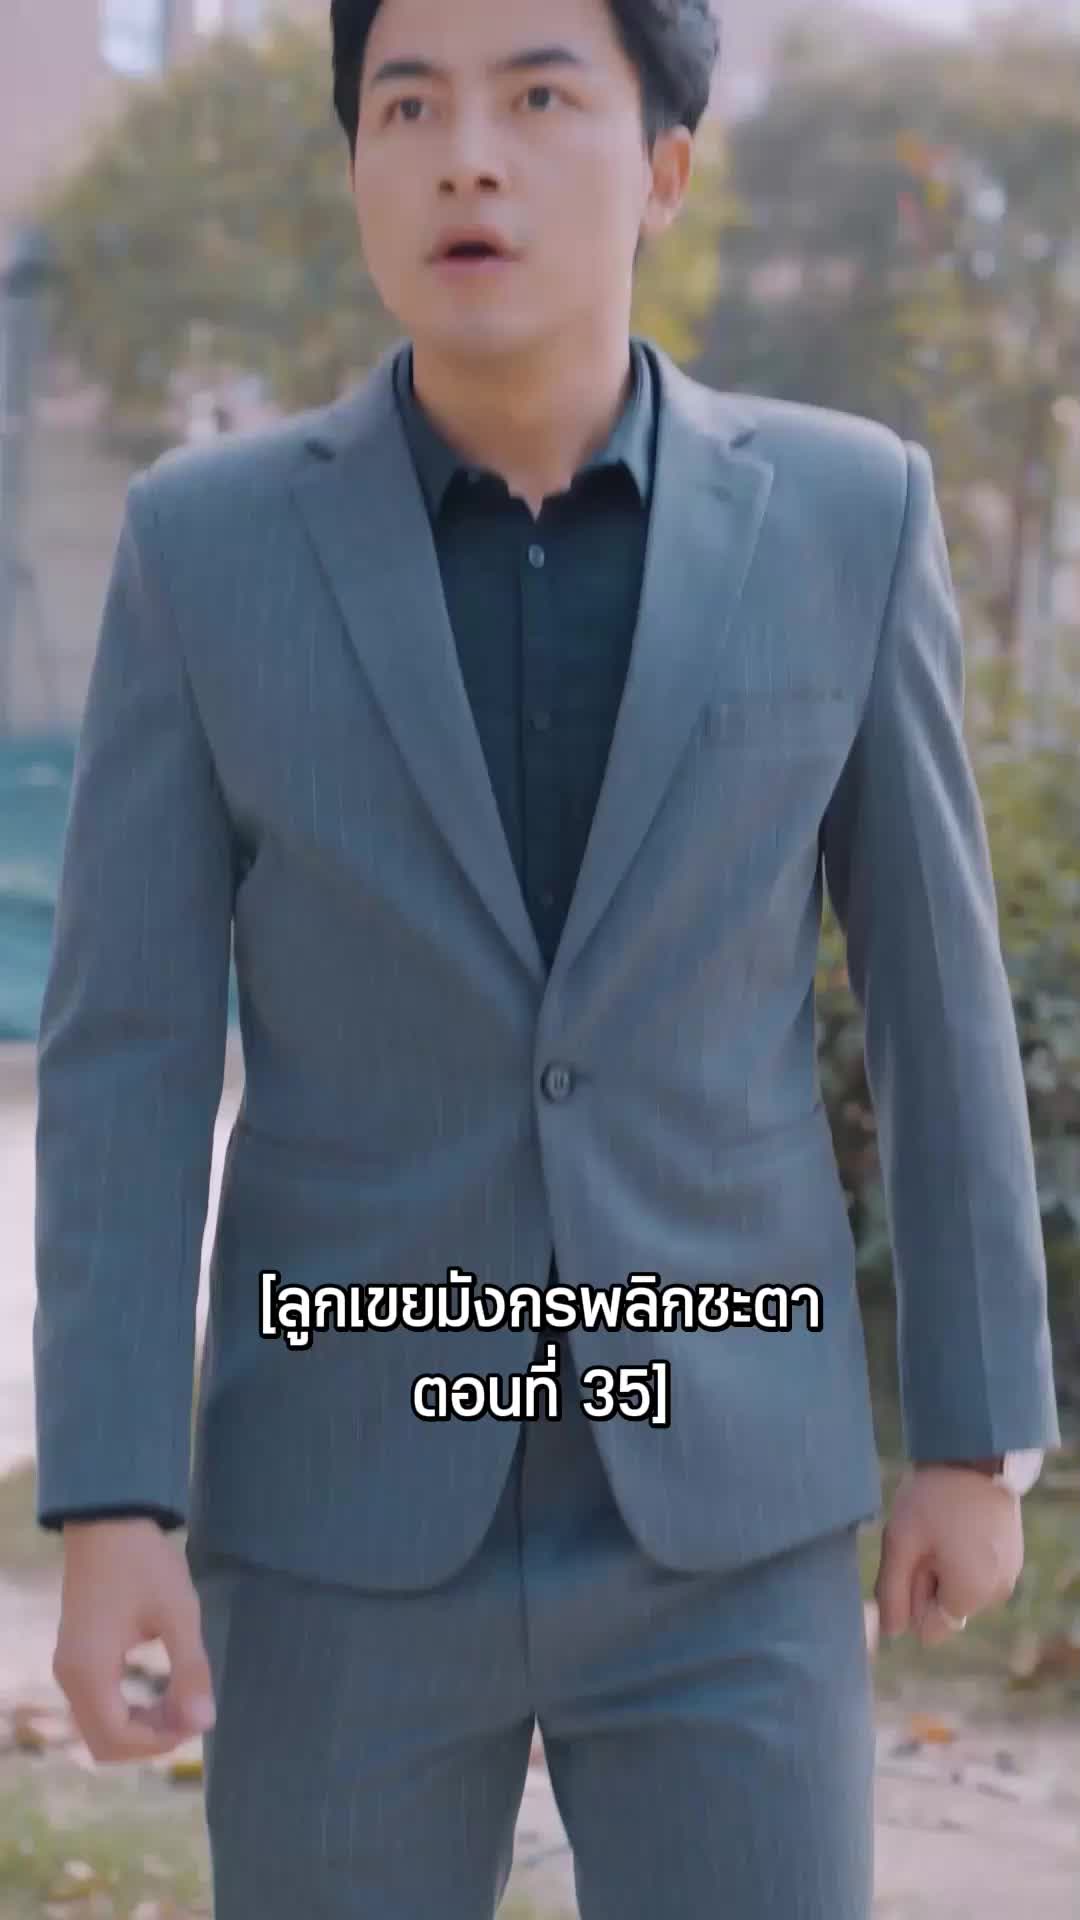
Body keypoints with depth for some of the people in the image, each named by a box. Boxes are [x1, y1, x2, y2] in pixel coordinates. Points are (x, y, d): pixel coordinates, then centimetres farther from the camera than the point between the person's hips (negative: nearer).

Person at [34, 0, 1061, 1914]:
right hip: (354, 1507, 0)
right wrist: (106, 1512, -12)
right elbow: (125, 1059, -5)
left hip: (715, 1505, 1)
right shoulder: (208, 541, -5)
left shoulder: (841, 512, -3)